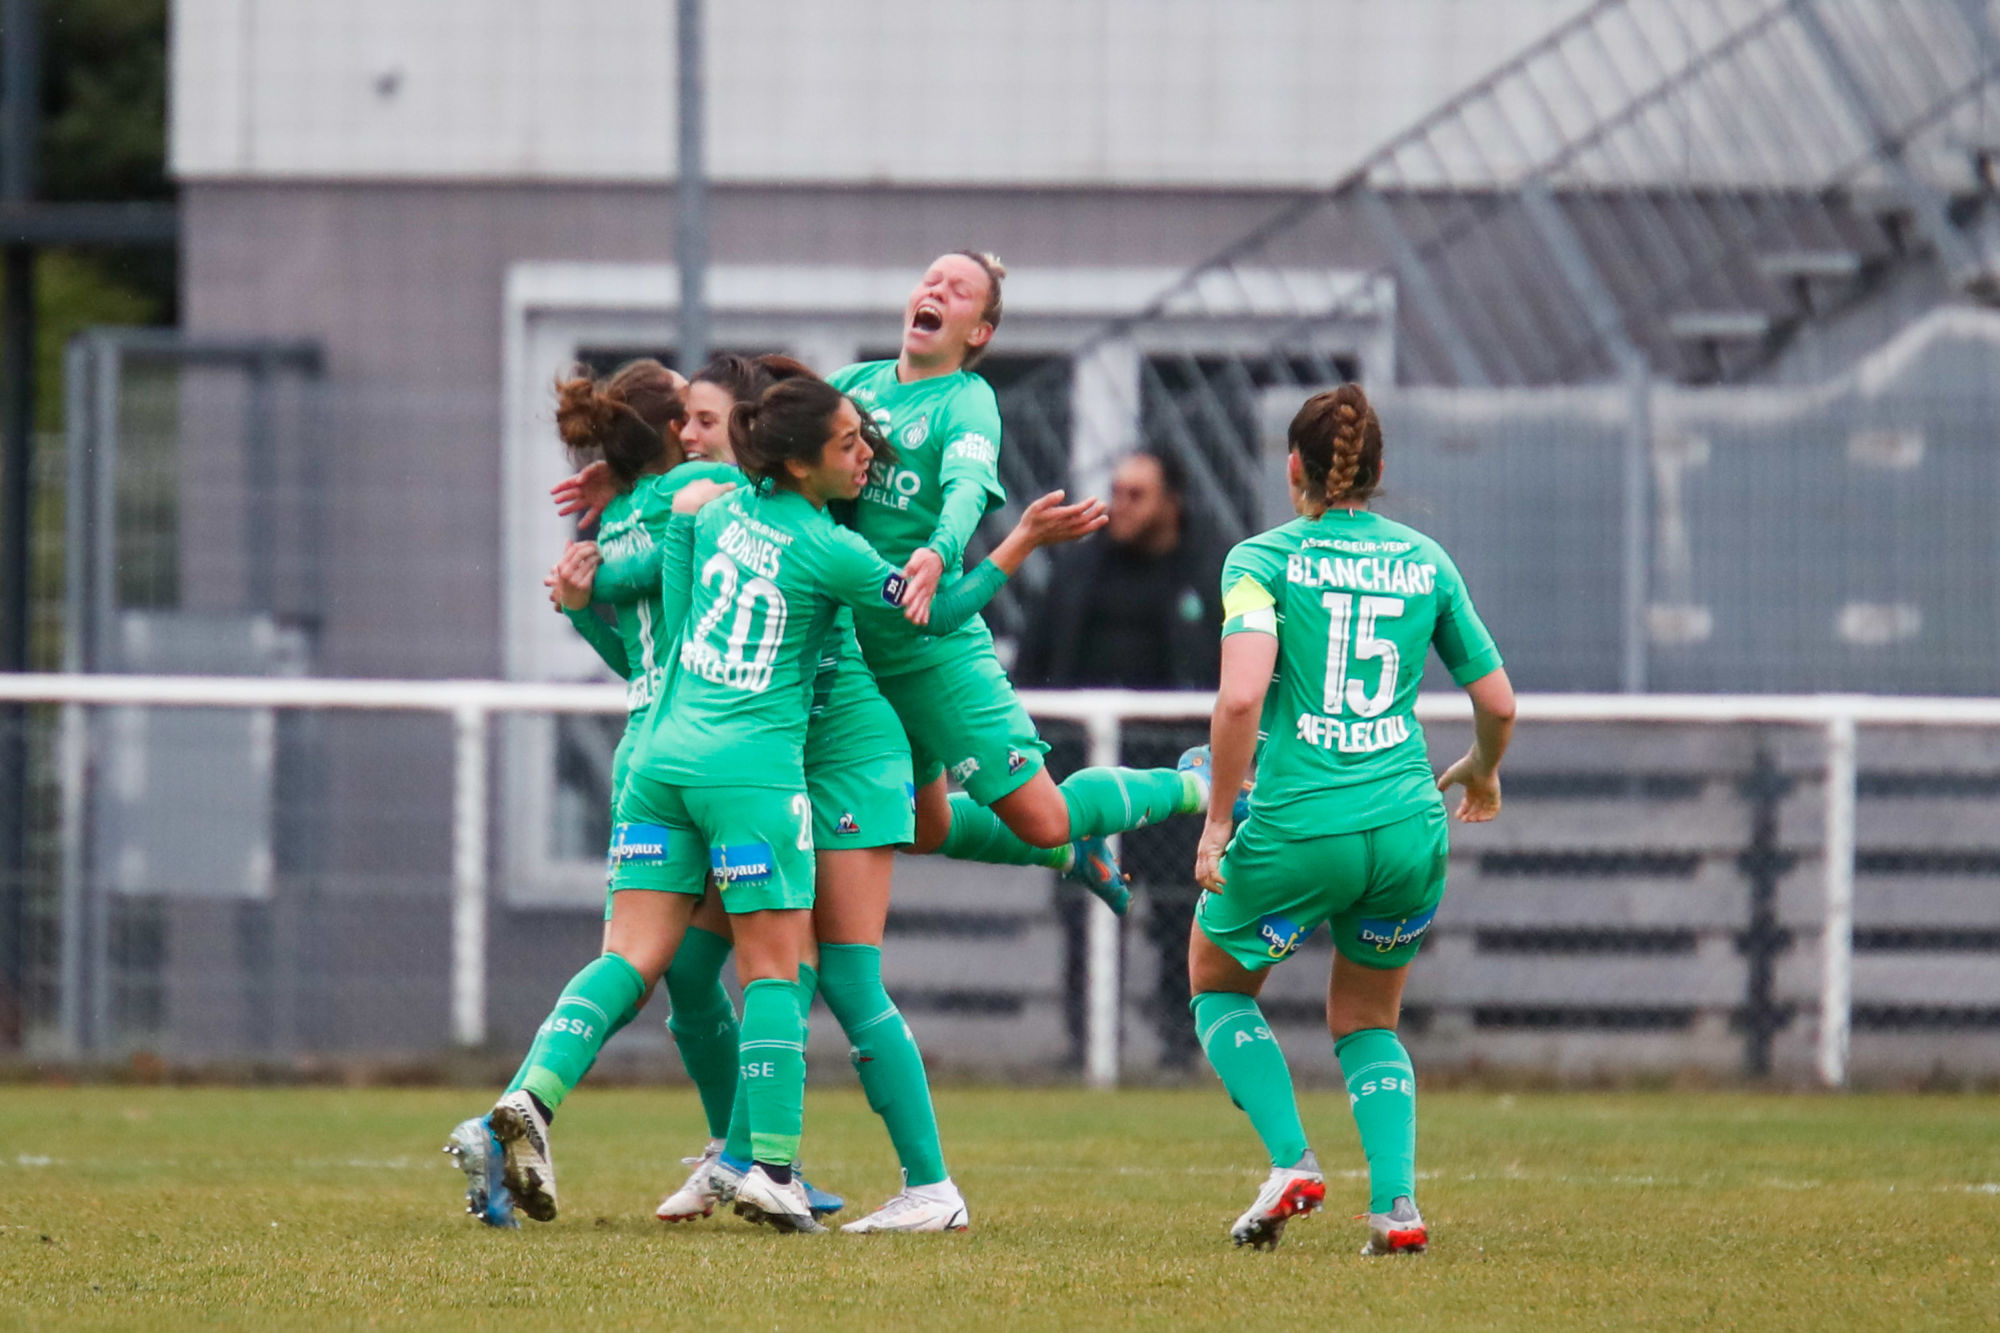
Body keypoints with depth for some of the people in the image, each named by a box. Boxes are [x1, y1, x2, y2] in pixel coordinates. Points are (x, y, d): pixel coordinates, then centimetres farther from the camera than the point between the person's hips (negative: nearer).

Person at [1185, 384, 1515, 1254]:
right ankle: (1394, 1201, 2)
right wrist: (1481, 769, 34)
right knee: (1368, 1021, 23)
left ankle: (1290, 1161, 5)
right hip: (1407, 824, 3)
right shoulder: (1425, 562, 9)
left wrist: (1218, 820, -8)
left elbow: (1242, 694, -17)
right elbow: (1497, 702, 13)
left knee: (1218, 984, 24)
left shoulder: (1263, 560, -2)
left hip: (1297, 823, -3)